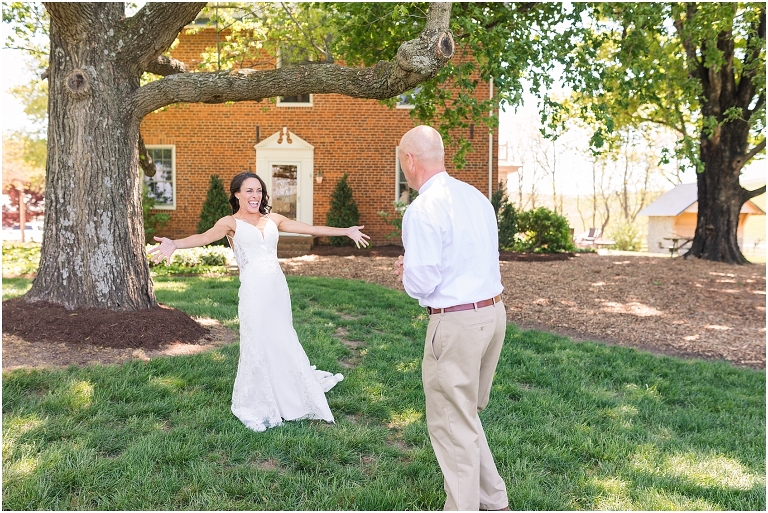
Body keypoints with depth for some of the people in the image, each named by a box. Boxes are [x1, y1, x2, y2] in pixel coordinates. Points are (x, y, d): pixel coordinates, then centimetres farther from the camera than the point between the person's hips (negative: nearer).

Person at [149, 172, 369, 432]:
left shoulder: (273, 220, 11)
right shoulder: (231, 222, -3)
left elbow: (310, 229, 13)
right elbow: (205, 237, -21)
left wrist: (346, 231, 15)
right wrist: (175, 244, -41)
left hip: (278, 288, 5)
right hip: (253, 291, -5)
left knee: (283, 343, 15)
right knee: (258, 345, 1)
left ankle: (286, 398, 37)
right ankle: (254, 407, 20)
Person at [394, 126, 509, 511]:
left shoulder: (422, 209, -16)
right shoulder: (476, 197, 10)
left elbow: (421, 283, -18)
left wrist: (405, 273, 5)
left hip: (456, 323, -9)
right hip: (493, 311, 9)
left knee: (452, 424, 6)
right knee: (467, 415, 23)